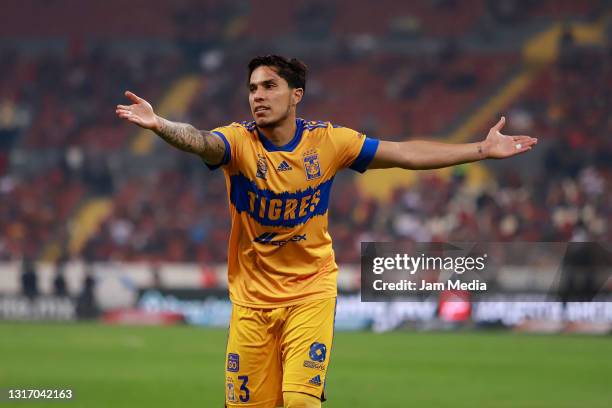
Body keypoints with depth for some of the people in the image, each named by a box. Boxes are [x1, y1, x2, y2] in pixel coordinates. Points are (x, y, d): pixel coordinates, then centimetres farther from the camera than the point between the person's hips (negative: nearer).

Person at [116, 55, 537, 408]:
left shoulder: (328, 141, -5)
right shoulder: (239, 141, -11)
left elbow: (405, 154, 0)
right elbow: (202, 141, -33)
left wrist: (482, 149, 0)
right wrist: (160, 125, -55)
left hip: (311, 293, 0)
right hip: (252, 297, 0)